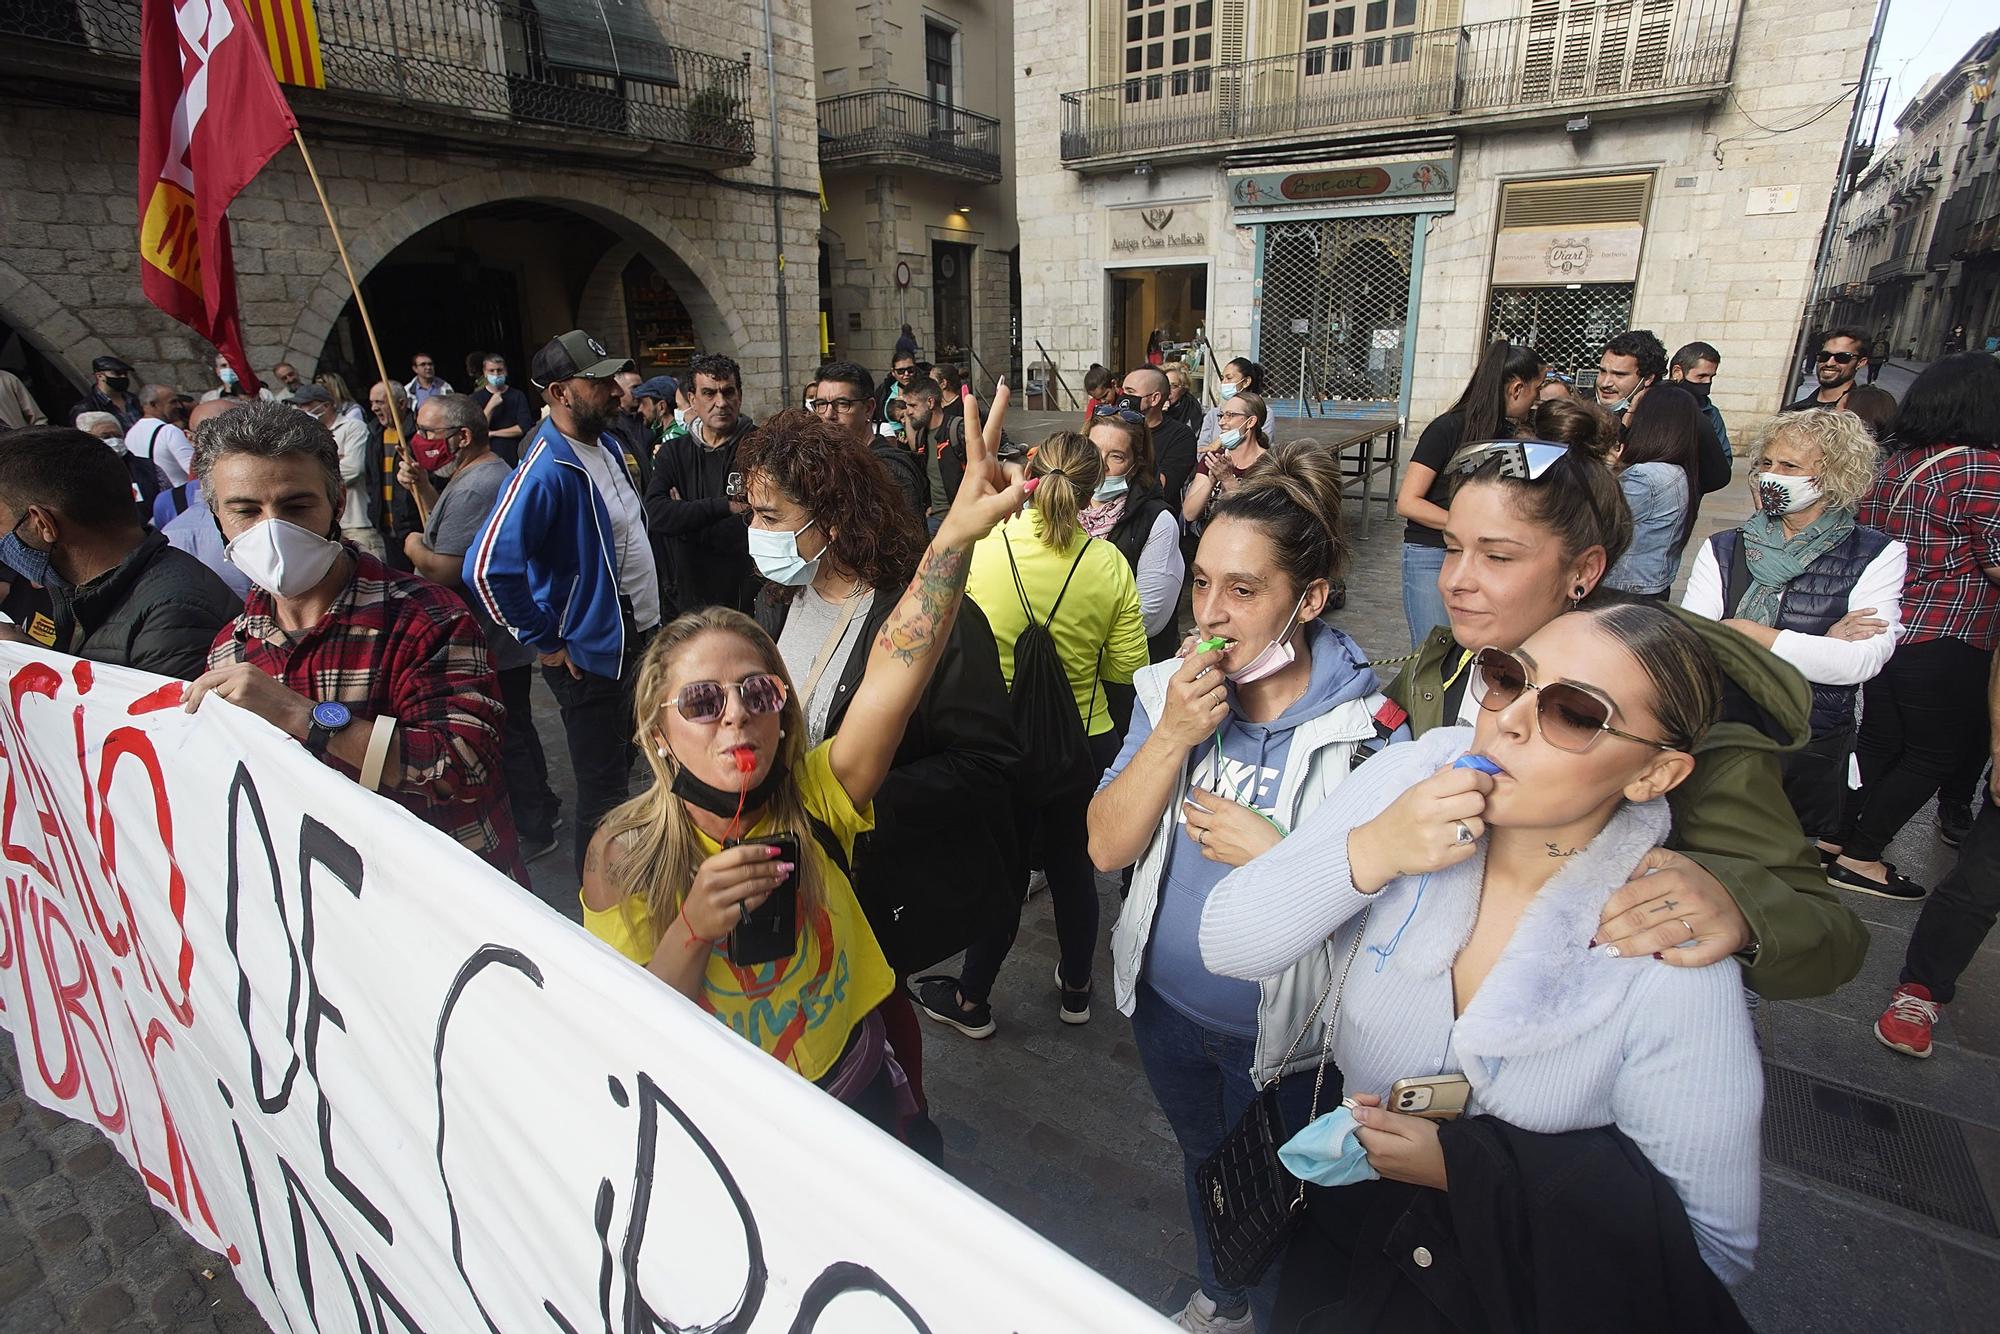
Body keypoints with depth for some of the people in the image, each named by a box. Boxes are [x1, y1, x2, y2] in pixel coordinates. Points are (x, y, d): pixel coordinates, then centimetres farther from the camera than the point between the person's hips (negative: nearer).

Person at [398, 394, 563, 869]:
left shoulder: (473, 487, -23)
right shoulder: (492, 471, 11)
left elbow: (446, 569, -26)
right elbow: (458, 528, 23)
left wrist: (413, 547, -7)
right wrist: (422, 487, 10)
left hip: (488, 644, -11)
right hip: (507, 634, 11)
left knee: (505, 736, 1)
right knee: (514, 726, 22)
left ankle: (532, 830, 14)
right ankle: (539, 806, 36)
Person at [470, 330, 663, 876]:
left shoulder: (608, 447, 5)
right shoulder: (545, 472, -23)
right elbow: (487, 568, -31)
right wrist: (544, 642, -21)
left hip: (639, 638, 9)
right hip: (592, 655, -9)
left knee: (623, 769, 23)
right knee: (603, 790, 5)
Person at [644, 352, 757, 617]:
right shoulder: (673, 452, 6)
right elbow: (654, 513, -10)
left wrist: (685, 519, -10)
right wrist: (725, 506, -19)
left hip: (748, 600, -3)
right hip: (690, 600, 4)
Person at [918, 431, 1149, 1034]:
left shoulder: (978, 546, -17)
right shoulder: (1107, 561, -12)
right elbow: (1128, 666, -6)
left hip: (1001, 745, -2)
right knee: (1073, 865, 21)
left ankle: (970, 1001, 35)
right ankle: (1076, 988, 42)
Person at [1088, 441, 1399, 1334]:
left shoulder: (1366, 720, -23)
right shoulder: (1171, 687, -10)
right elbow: (1106, 849, -14)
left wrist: (1271, 851, -29)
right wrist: (1172, 736, -25)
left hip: (1282, 1033, -4)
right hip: (1165, 1001, 5)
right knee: (1202, 1165, 31)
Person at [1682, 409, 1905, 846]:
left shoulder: (1878, 557, -6)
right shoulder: (1722, 549, -3)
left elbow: (1864, 660, -19)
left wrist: (1746, 631, -20)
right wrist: (1821, 646, -18)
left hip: (1811, 754, 0)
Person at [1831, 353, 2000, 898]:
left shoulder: (1892, 463, 5)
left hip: (1885, 629, 7)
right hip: (1942, 644, -7)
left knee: (1879, 739, 18)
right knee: (1935, 753, 7)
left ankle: (1837, 834, 27)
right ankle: (1859, 858, 10)